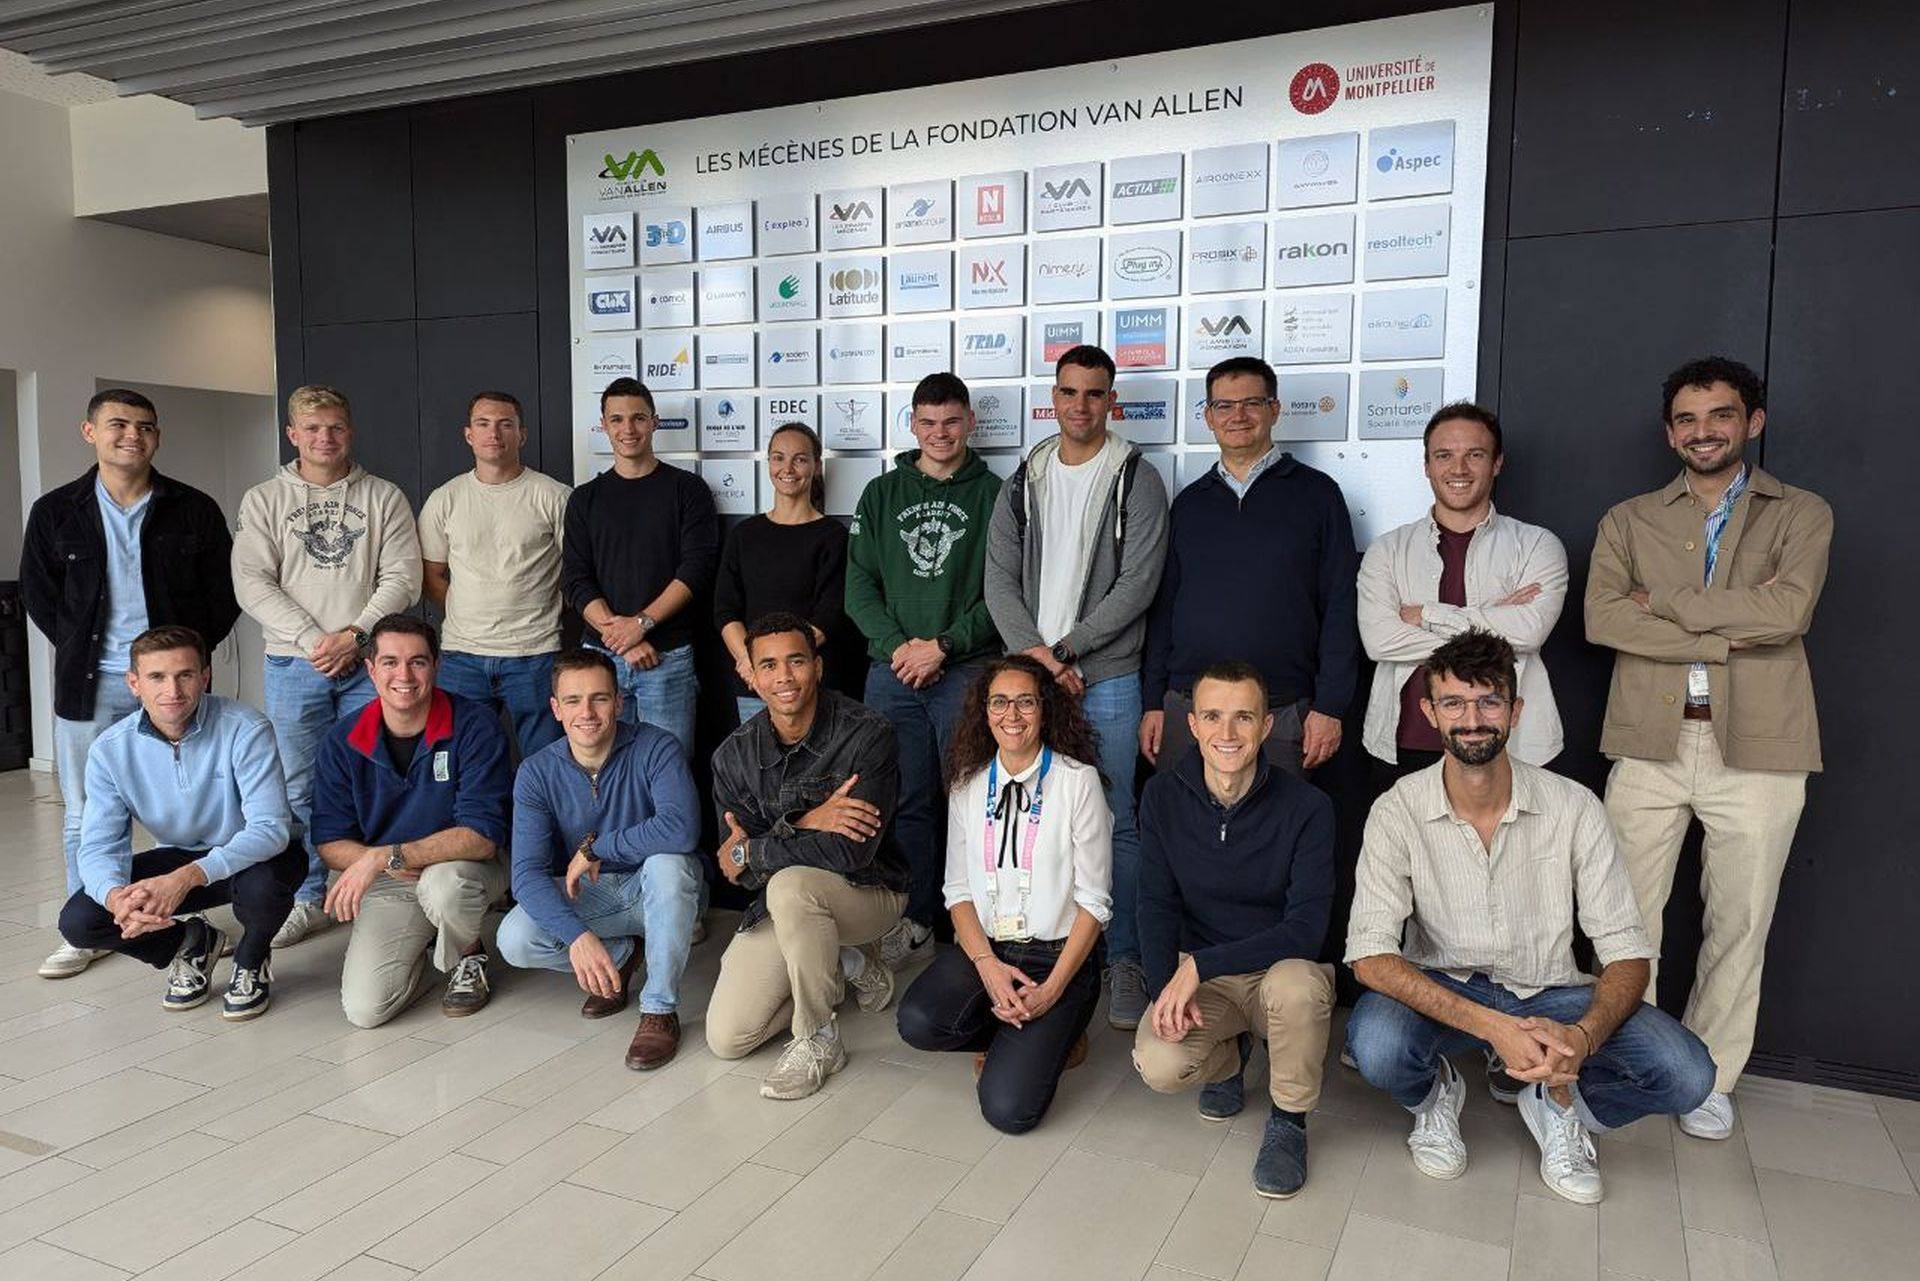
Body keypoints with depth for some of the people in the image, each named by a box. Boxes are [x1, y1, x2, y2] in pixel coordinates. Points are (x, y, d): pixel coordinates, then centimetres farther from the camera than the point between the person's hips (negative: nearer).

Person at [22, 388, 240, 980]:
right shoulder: (55, 511, 4)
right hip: (89, 685, 1)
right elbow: (38, 594, 12)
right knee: (85, 813, 7)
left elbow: (224, 594, 6)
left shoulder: (194, 510, 0)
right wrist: (82, 651, 3)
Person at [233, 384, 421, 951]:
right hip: (294, 667, 1)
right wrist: (311, 639, -12)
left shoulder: (384, 497, 7)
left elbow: (402, 578, -2)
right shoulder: (264, 500, 8)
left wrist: (355, 635, -13)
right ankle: (307, 899, 16)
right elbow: (254, 584, -1)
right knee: (300, 787, 4)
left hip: (369, 664, 0)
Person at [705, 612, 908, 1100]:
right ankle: (847, 964, 18)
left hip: (868, 891, -5)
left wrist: (747, 852, -19)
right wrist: (805, 824, -27)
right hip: (777, 907, 5)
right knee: (726, 1039, -5)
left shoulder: (865, 734, -20)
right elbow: (733, 867, -9)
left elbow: (852, 851, -29)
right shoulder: (734, 754, -5)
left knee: (790, 883, -37)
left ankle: (818, 1041, -16)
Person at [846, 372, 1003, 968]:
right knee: (904, 800, 6)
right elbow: (859, 584, 7)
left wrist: (943, 644, -11)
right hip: (892, 669, 3)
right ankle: (914, 916, 18)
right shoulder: (882, 493, 14)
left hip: (967, 670, -2)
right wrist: (898, 645, -8)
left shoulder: (992, 494, 5)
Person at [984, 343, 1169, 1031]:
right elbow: (1000, 581, 5)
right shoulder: (1023, 483, 12)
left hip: (1107, 680, -3)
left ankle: (1124, 957, 12)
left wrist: (1063, 649, -13)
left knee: (1114, 820, 0)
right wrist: (1033, 653, -10)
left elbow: (1137, 584, -9)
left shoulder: (1136, 480, 0)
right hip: (1029, 673, 4)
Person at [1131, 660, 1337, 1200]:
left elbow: (1306, 928, -21)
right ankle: (1232, 1055, 14)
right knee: (1159, 1065, -26)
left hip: (1283, 968, -2)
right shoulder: (1163, 796, -6)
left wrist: (1201, 964, -29)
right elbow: (1157, 904, -3)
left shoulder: (1307, 806, -16)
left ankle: (1288, 1120, -7)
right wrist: (1166, 987, -20)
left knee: (1297, 984, -38)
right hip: (1198, 972, 2)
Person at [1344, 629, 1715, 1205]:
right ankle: (1435, 1094, 5)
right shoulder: (1398, 812, -14)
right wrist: (1494, 1027, -34)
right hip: (1440, 990, -1)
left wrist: (1583, 1036, -32)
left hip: (1548, 994, 2)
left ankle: (1558, 1105, 10)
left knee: (1685, 1074, -23)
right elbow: (1370, 953, -21)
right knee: (1376, 1044, -34)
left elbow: (1627, 952, -9)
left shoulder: (1574, 808, -10)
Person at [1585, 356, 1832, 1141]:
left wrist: (1661, 598, -8)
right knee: (1630, 914, 6)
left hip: (1756, 748, 0)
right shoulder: (1629, 521, 10)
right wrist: (1731, 632, -13)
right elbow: (1602, 617, -7)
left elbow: (1788, 612, -12)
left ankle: (1710, 1077, 25)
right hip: (1650, 743, 1)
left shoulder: (1801, 515, 7)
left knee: (1741, 920, 9)